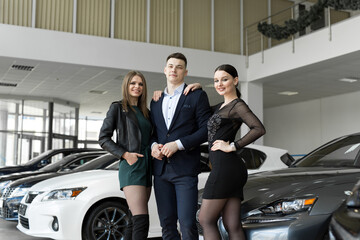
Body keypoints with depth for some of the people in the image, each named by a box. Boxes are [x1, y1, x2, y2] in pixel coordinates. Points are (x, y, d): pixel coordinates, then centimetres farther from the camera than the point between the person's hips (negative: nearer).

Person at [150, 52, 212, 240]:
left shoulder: (197, 96, 3)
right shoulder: (156, 101, 19)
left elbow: (206, 130, -4)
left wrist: (178, 144, -14)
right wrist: (153, 145, 1)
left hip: (185, 169, -5)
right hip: (161, 169, 5)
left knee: (187, 224, -10)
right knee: (167, 223, 7)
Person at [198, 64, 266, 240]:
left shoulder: (238, 105, -5)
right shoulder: (221, 106, 22)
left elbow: (259, 129, -18)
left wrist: (232, 146, -16)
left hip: (225, 166, -9)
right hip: (232, 170, 9)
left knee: (206, 220, -4)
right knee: (232, 226, 4)